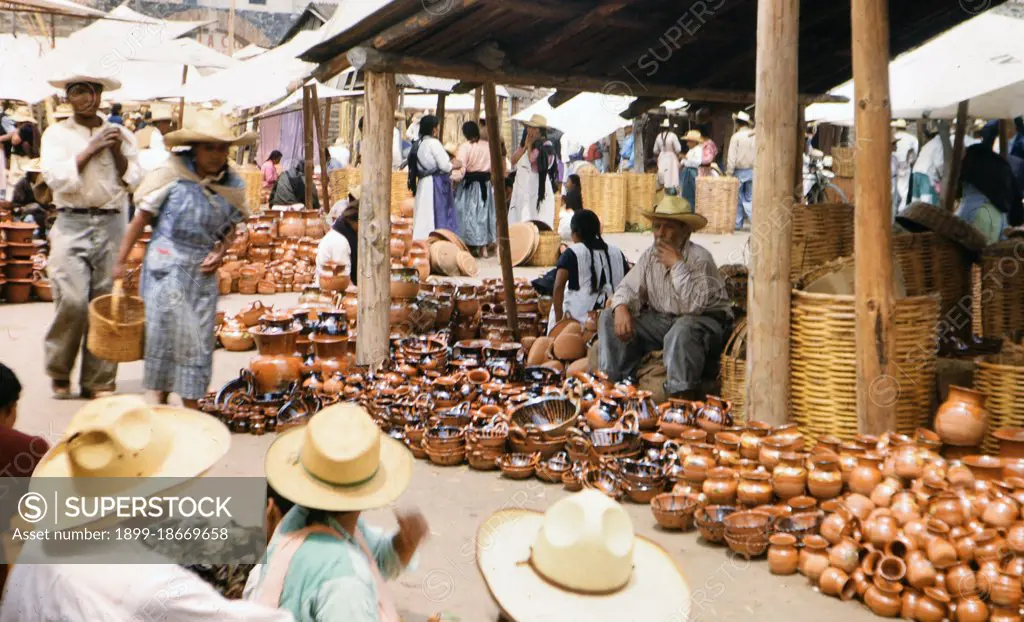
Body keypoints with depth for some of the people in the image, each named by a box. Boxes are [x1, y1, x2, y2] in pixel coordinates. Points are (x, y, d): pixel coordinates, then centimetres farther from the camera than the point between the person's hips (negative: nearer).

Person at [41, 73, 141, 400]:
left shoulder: (120, 135, 13)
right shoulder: (57, 133, 6)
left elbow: (134, 181, 7)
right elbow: (55, 177, -7)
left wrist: (118, 152, -6)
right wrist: (91, 150, -9)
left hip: (111, 225, 2)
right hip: (72, 225, -2)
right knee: (73, 301, -13)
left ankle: (99, 381, 11)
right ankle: (59, 372, 10)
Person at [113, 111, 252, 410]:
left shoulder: (232, 184, 0)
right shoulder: (171, 175, -12)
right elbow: (142, 218, -7)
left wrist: (221, 252, -4)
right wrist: (121, 261, -5)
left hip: (203, 270, 4)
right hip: (166, 266, -4)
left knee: (199, 337, 6)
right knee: (166, 331, 0)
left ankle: (191, 406, 18)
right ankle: (161, 401, 17)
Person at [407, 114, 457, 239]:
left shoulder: (417, 144, 11)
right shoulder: (433, 143, -13)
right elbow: (444, 166, -16)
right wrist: (453, 165, 5)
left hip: (423, 184, 8)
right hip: (436, 185, -8)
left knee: (424, 218, 9)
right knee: (438, 218, -4)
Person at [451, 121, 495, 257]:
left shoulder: (465, 147, -13)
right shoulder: (487, 145, 1)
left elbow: (460, 168, -20)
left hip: (469, 185, -5)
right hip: (485, 184, 5)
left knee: (469, 214, 4)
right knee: (484, 213, 14)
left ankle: (471, 246, 6)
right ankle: (485, 247, 18)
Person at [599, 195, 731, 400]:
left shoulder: (699, 258, -17)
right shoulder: (650, 256, 4)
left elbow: (694, 306, -29)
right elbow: (629, 288, 5)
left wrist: (677, 265, -28)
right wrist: (621, 308, -19)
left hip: (703, 321, -7)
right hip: (660, 320, 7)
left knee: (682, 331, -41)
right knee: (610, 318, -6)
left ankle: (682, 397, -33)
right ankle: (612, 382, -6)